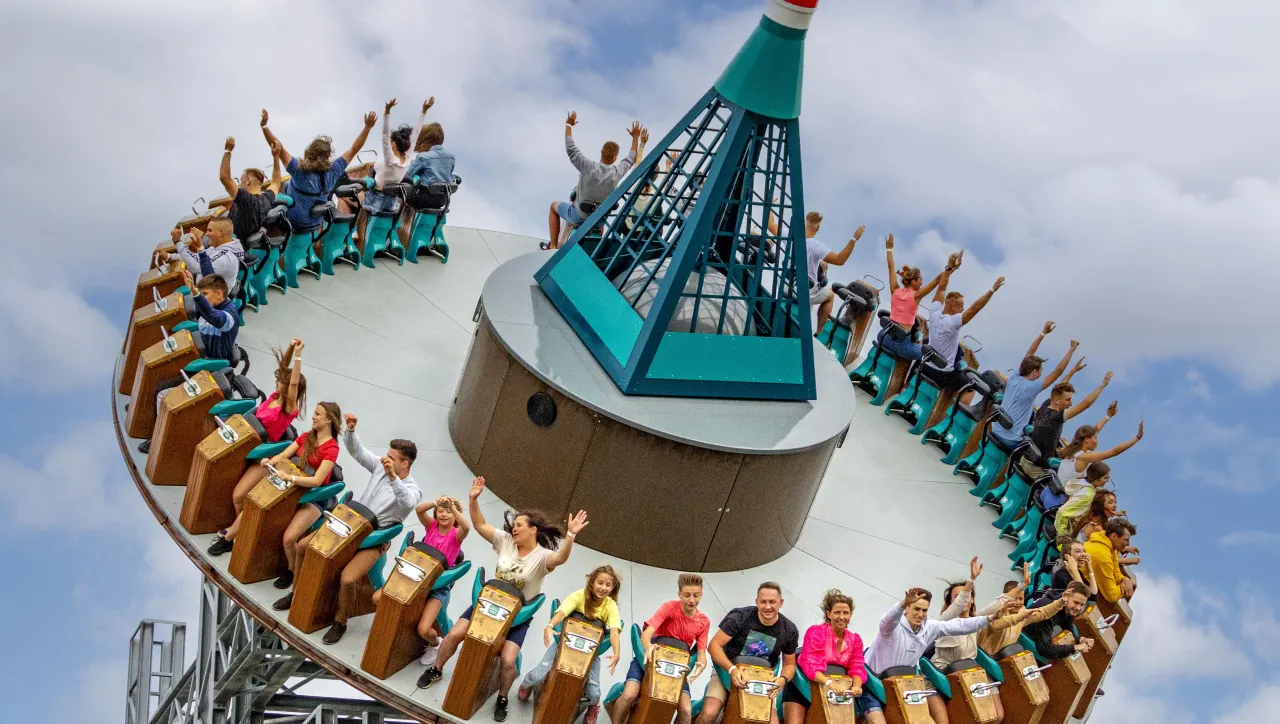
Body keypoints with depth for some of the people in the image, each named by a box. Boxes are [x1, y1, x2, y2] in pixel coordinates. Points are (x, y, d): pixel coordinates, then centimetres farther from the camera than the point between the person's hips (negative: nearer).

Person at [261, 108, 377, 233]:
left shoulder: (299, 170, -25)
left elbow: (279, 148, -31)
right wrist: (368, 127, -9)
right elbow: (354, 149, -10)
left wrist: (264, 125, -30)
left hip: (293, 223, -4)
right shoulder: (332, 171, -16)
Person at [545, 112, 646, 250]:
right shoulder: (617, 172, -17)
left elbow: (571, 149, -19)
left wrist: (568, 125, -8)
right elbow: (631, 159, 4)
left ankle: (553, 246, 24)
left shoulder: (589, 167, -27)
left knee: (554, 205, 26)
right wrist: (636, 138, 15)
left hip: (578, 217, -3)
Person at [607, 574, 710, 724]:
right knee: (629, 695, -27)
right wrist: (648, 646, -50)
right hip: (650, 659, -2)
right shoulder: (669, 607, -15)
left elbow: (701, 653, -6)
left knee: (686, 710, -18)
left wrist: (701, 665, -32)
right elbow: (647, 632, -25)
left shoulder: (704, 622, -5)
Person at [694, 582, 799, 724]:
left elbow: (789, 664, 4)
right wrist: (732, 669, -34)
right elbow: (714, 646, -18)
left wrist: (783, 679, -20)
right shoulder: (739, 617, -18)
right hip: (727, 672, -2)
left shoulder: (789, 631, -7)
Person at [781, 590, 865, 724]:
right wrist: (830, 683, -40)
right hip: (802, 688, -5)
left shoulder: (855, 639, 4)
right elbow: (809, 665, -23)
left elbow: (856, 668, -5)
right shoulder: (816, 632, -12)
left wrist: (856, 686, -28)